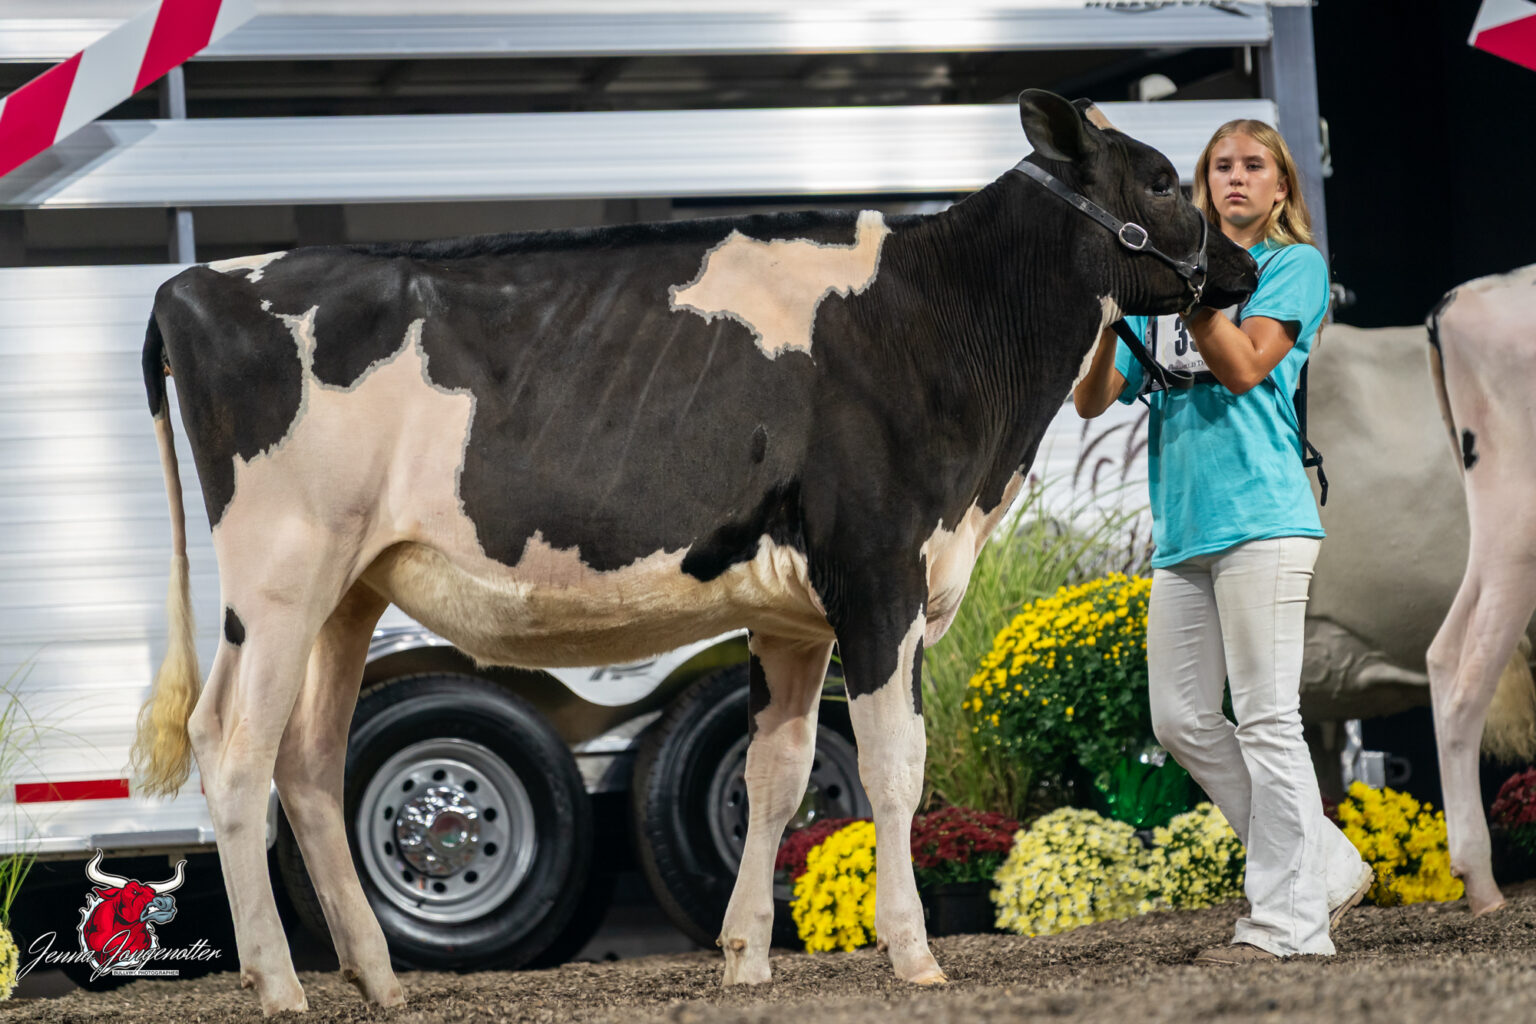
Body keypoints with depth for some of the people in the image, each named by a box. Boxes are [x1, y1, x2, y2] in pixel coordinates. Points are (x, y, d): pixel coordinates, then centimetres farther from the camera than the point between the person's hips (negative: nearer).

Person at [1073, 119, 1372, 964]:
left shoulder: (1294, 264, 4)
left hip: (1259, 514, -7)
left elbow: (1247, 366, -11)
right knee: (1181, 721, 5)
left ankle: (1288, 921, -7)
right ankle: (1327, 868, 14)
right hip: (1181, 529, 7)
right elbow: (1091, 400, 12)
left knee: (1267, 720, -9)